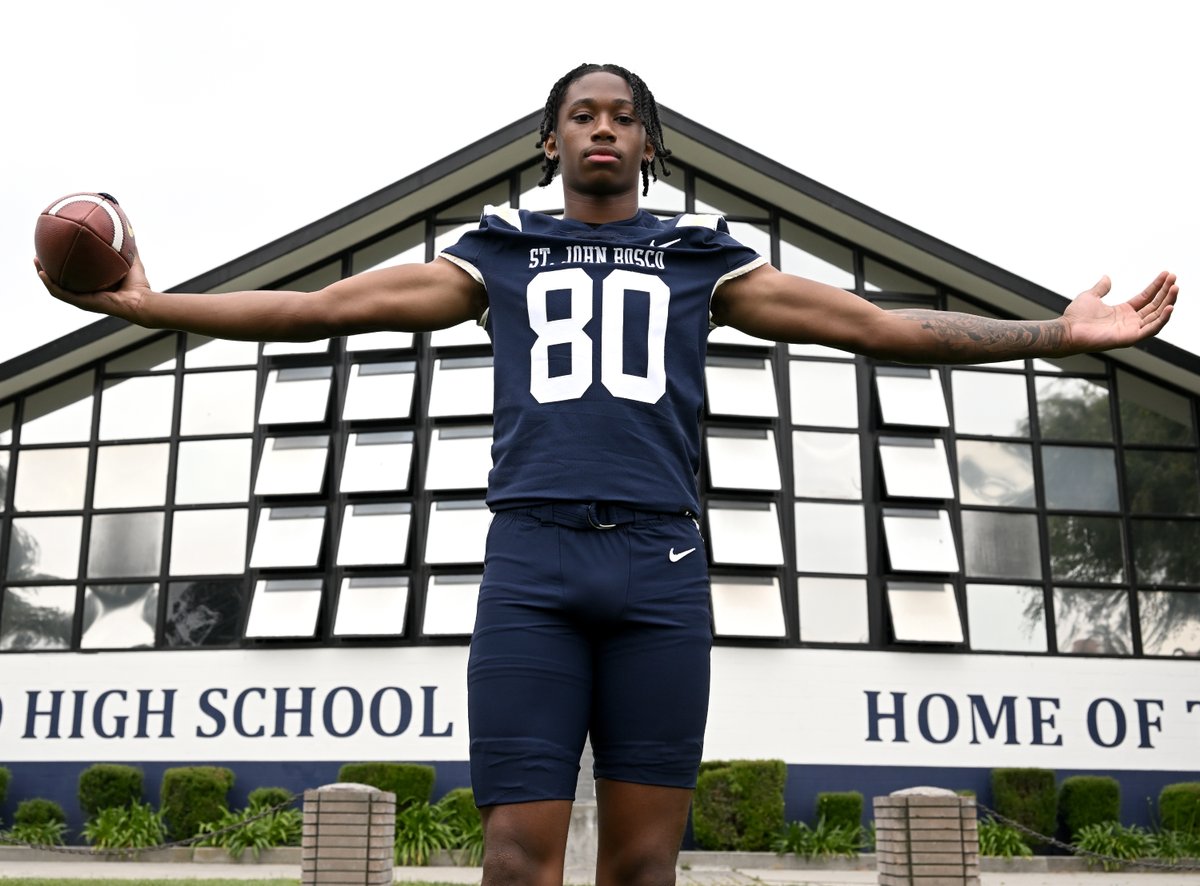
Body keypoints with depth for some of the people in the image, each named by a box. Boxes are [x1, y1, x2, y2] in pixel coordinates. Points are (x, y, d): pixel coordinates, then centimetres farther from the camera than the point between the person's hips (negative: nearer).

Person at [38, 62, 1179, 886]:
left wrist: (1053, 333, 7)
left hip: (659, 569, 1)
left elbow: (871, 322, 13)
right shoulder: (500, 255, 19)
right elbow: (326, 306, 15)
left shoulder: (700, 259, 19)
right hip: (531, 564, 0)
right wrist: (152, 305, 11)